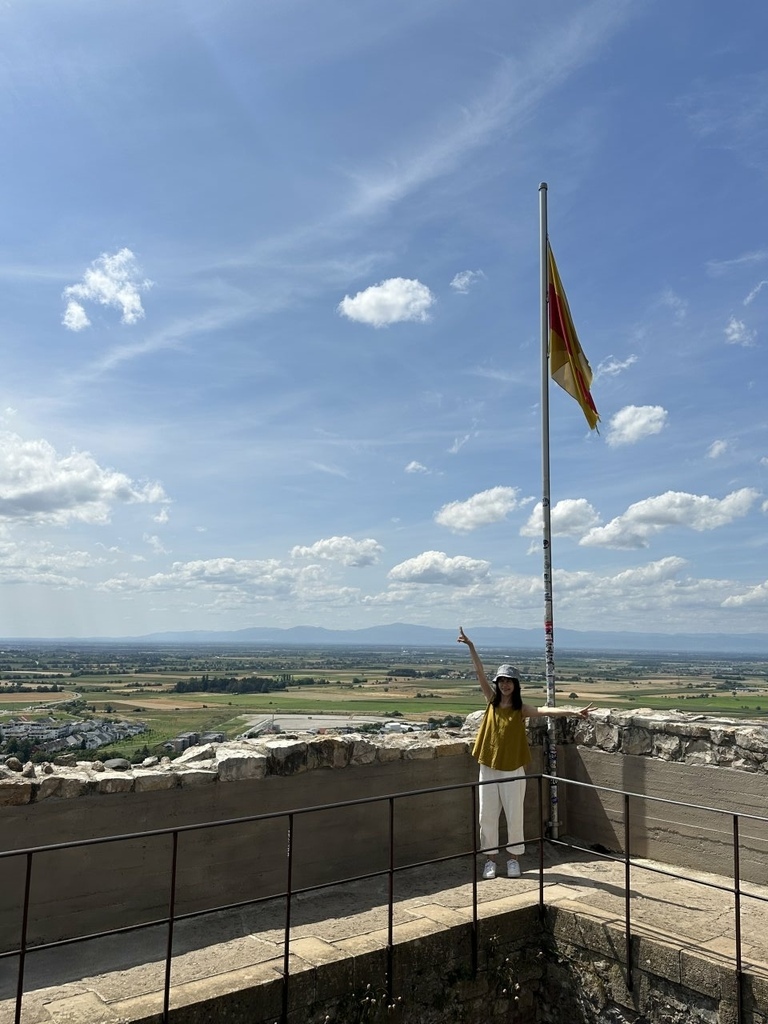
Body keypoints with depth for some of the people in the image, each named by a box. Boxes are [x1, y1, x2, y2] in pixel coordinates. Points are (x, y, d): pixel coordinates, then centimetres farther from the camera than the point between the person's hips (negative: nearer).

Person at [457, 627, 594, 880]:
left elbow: (547, 711, -21)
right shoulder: (492, 701, 0)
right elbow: (480, 673, -7)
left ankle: (513, 859, 23)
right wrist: (471, 647, -15)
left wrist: (573, 712, -37)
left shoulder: (521, 709, -6)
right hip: (488, 768, 2)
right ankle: (490, 859, 22)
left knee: (514, 816, 7)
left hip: (513, 770, -2)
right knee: (487, 816, 8)